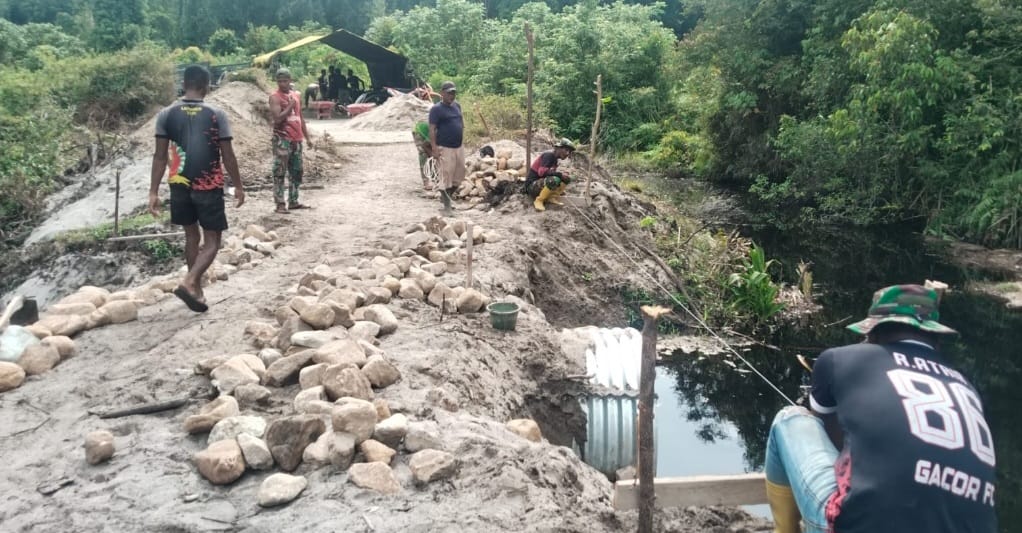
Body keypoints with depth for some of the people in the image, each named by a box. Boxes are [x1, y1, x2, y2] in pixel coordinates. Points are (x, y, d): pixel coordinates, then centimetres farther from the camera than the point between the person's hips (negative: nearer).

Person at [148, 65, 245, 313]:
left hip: (180, 186, 3)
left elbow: (160, 157, -3)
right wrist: (238, 186, 6)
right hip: (209, 187, -3)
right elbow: (228, 156, -5)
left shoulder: (166, 114, -2)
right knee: (212, 241, 5)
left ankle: (197, 290, 24)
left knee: (192, 236, 18)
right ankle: (188, 283, -17)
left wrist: (153, 192, 2)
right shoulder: (216, 115, -8)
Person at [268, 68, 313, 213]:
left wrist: (307, 137, 19)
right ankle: (280, 204, -5)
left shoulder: (295, 95, 14)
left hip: (296, 139, 8)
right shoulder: (275, 97, -8)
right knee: (279, 172, -6)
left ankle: (293, 201, 20)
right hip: (282, 139, -7)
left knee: (297, 172, 12)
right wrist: (290, 106, -15)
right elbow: (277, 118, -20)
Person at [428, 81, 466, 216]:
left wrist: (461, 137, 16)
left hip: (459, 147, 7)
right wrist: (434, 148, -20)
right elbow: (432, 129, -13)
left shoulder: (457, 106, 12)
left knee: (459, 176, 12)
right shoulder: (436, 109, -9)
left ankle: (445, 198, 31)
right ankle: (447, 206, 6)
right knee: (446, 177, -3)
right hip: (445, 149, -7)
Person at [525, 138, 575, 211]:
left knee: (567, 178, 2)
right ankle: (539, 201, -20)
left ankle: (552, 197, -3)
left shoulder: (555, 159, 11)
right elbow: (542, 172, -29)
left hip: (543, 184, 9)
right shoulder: (548, 155, -15)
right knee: (554, 180, -35)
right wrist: (560, 174, -26)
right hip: (532, 185, -9)